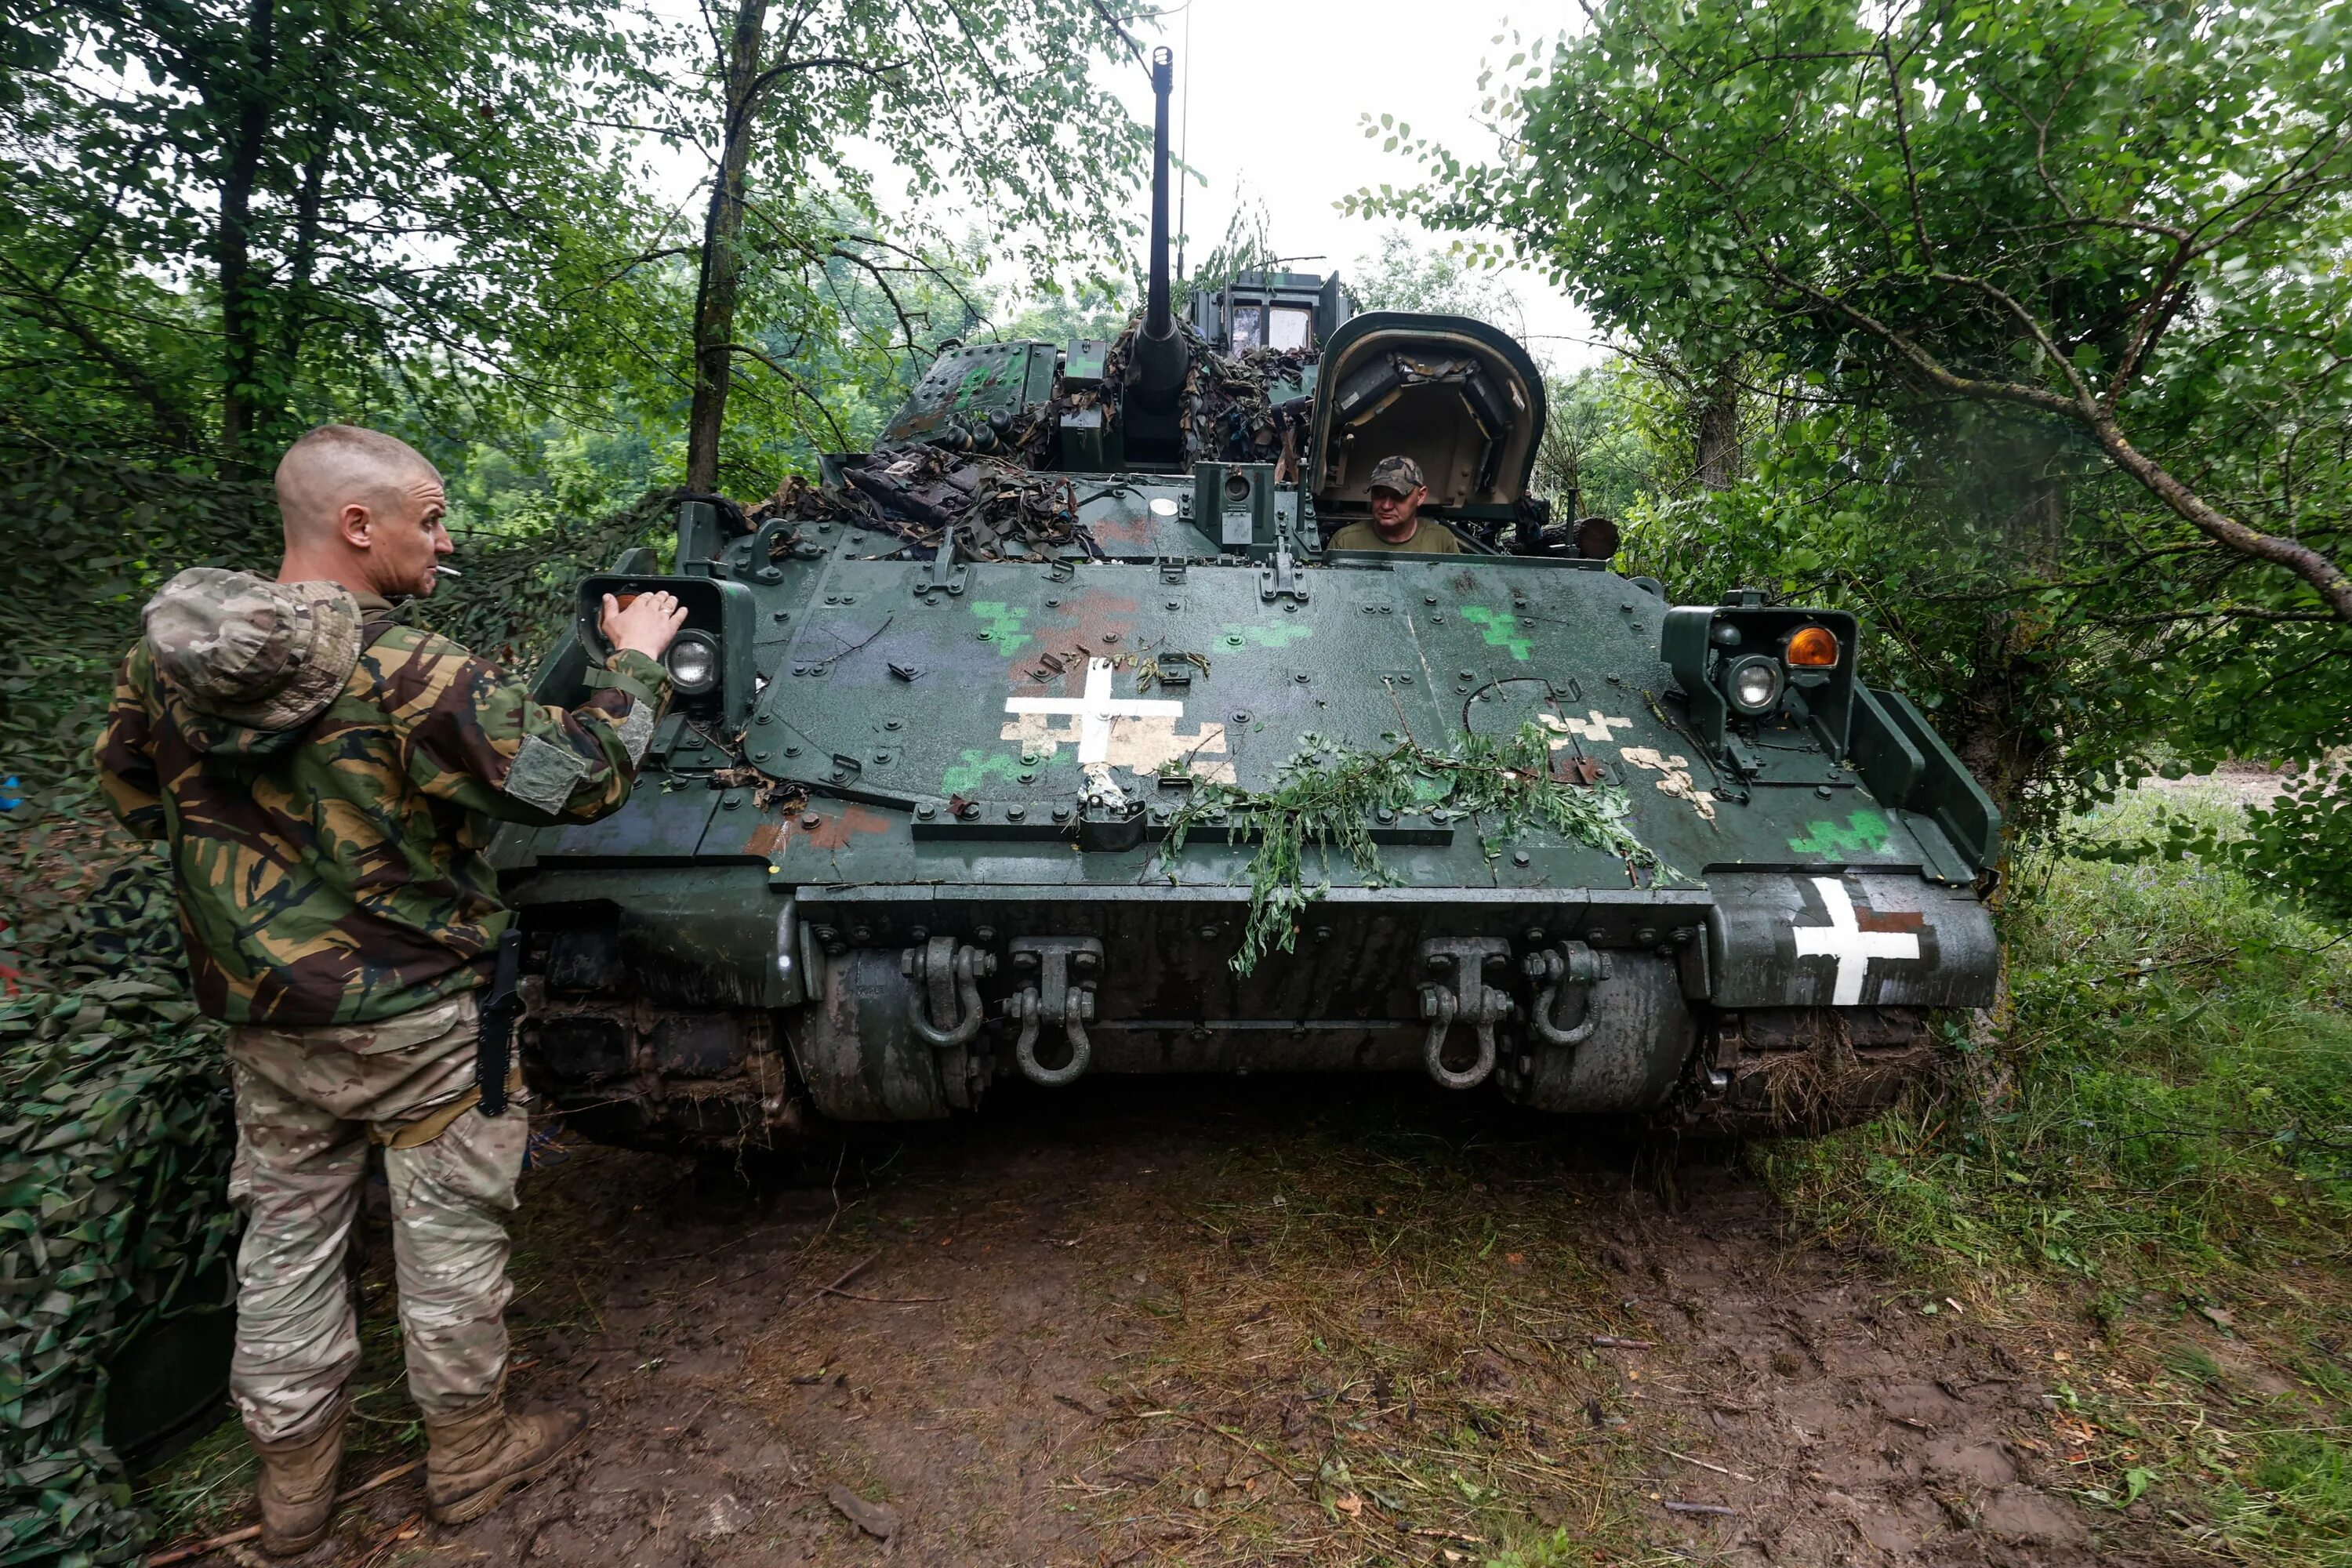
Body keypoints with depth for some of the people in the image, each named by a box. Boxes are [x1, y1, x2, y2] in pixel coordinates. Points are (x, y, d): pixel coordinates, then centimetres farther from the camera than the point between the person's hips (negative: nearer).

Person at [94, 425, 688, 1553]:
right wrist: (633, 664, -7)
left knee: (287, 1233, 20)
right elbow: (583, 779, -20)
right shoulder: (412, 676, -25)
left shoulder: (167, 648, -4)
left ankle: (292, 1479, 37)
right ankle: (469, 1453, 32)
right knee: (449, 1230, 13)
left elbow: (127, 788, 11)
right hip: (416, 1019, -6)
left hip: (256, 1014, 6)